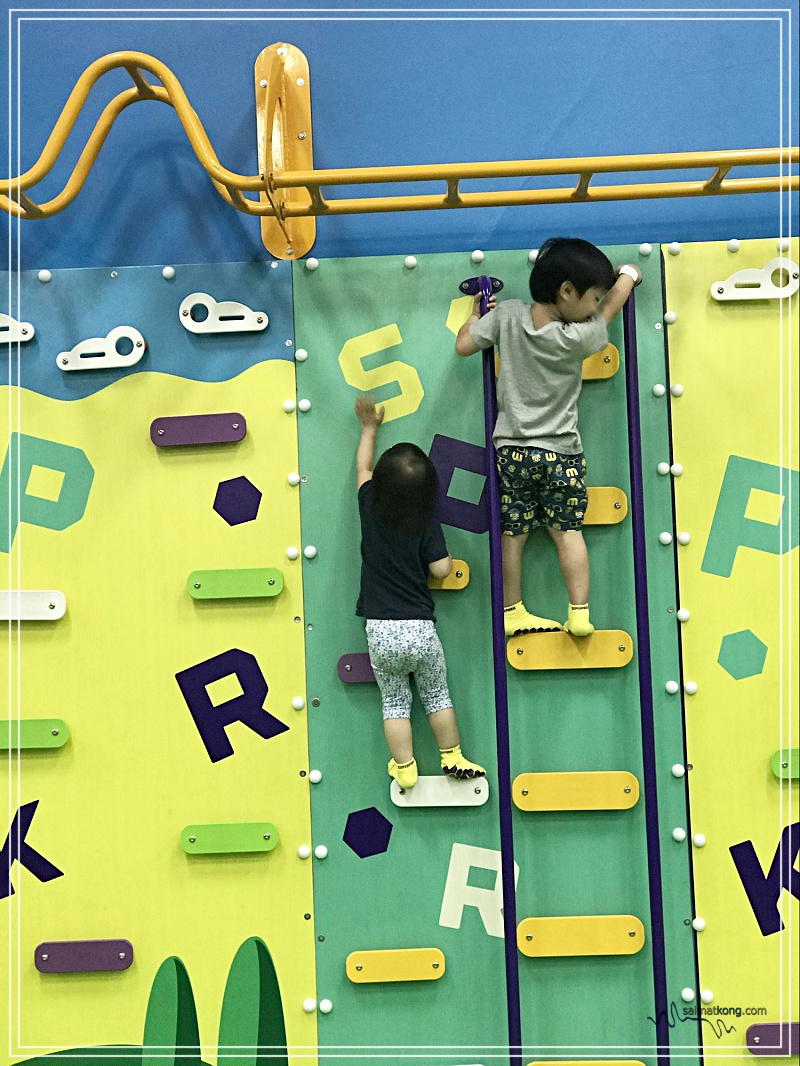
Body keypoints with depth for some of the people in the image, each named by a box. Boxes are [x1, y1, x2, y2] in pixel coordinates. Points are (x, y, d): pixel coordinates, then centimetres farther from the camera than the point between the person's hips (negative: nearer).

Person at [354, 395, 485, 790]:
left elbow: (362, 469, 15)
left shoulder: (370, 508, -3)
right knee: (437, 695, 19)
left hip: (380, 632, 1)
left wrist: (369, 428, 27)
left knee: (394, 702, 15)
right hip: (420, 629, -1)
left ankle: (404, 769, 20)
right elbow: (441, 568, -11)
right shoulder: (427, 523, -8)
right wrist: (445, 552, 11)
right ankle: (452, 758, 29)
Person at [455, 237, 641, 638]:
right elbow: (609, 308, 2)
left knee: (512, 533, 9)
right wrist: (628, 273, 22)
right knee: (567, 531, 9)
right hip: (561, 453, -3)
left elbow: (463, 345, -1)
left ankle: (512, 613, 20)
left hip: (512, 450, 3)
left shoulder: (506, 314, -9)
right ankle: (579, 613, 9)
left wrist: (475, 315, 18)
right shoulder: (576, 338, -16)